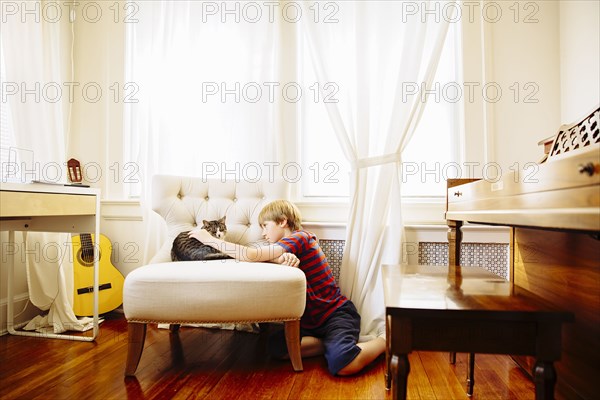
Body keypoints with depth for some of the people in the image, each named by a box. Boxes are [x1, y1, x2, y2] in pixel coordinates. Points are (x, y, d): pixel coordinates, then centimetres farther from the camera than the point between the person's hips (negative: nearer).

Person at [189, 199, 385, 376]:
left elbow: (250, 255, -26)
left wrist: (209, 239, -17)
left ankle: (385, 341, -1)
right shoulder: (289, 246, 13)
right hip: (313, 320, 8)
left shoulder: (300, 237, -16)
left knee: (342, 365, -29)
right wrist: (284, 257, -32)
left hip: (337, 313, -8)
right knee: (277, 347, -10)